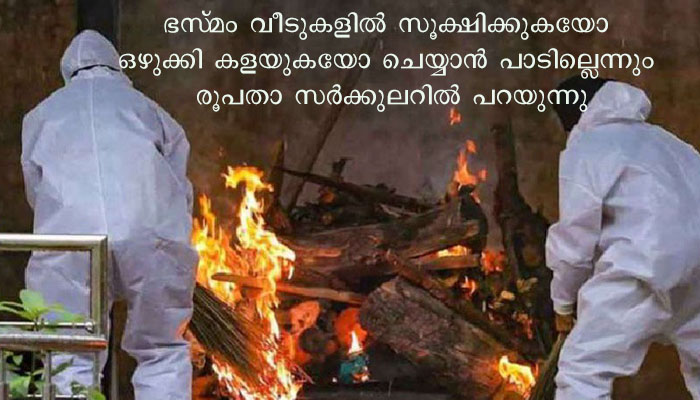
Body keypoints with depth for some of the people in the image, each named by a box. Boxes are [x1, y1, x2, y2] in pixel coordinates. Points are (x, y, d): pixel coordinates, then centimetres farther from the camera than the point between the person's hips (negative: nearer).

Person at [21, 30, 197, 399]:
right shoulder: (148, 109, 27)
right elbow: (182, 189, 24)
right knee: (163, 354, 13)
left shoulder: (41, 115, 28)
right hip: (151, 237, 0)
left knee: (71, 361, 8)